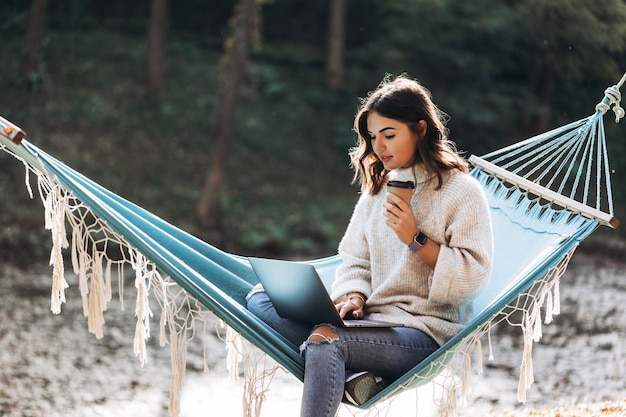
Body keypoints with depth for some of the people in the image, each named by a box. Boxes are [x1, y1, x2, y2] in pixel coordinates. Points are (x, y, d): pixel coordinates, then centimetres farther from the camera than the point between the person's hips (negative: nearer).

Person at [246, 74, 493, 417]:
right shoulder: (377, 189, 18)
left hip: (425, 333, -8)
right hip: (370, 322, 8)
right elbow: (355, 260, 15)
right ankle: (350, 376, -28)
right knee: (260, 299, -9)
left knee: (324, 341, -35)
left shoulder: (461, 191, -2)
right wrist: (353, 297, -6)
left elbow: (473, 275, -8)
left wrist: (416, 239, -16)